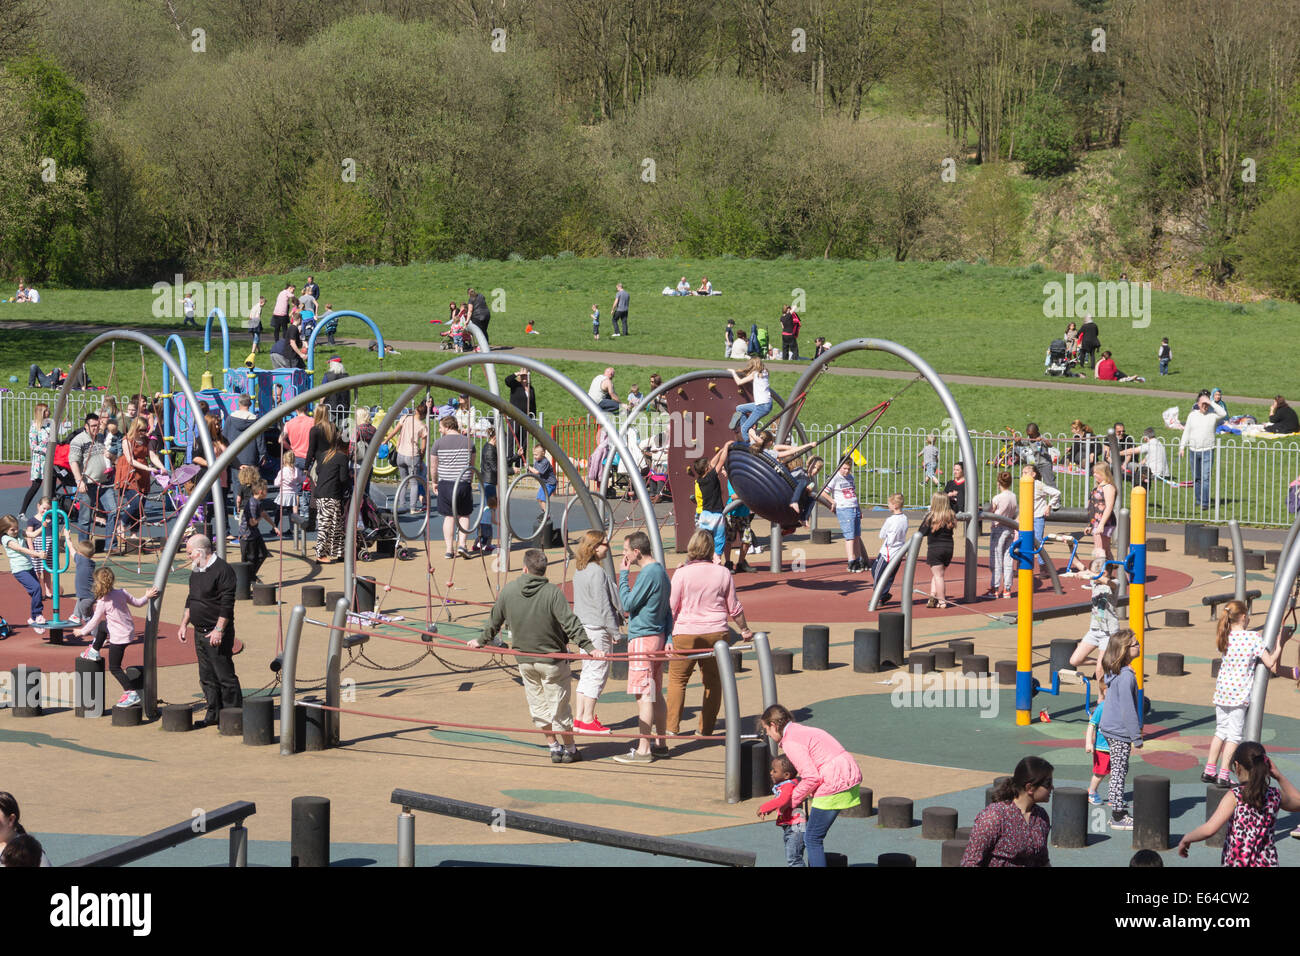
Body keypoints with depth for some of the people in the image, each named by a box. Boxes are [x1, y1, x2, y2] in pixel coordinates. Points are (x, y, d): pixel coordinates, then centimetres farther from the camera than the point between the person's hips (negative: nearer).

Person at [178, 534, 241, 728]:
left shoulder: (223, 570, -14)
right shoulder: (196, 571, 14)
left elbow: (227, 604, -17)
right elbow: (190, 601, 24)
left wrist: (219, 630, -20)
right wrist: (184, 624, 18)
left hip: (217, 634, -9)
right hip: (200, 633, 9)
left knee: (225, 676, -5)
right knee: (207, 677, 12)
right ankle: (214, 714, 19)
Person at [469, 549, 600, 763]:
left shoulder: (508, 591, -4)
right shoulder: (552, 592, -16)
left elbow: (495, 621, 9)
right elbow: (570, 623, -22)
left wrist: (482, 641, 25)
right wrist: (589, 647, -22)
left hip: (524, 660, 3)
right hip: (552, 658, -3)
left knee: (538, 706, 17)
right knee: (559, 707, 7)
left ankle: (554, 748, 22)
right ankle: (569, 750, 18)